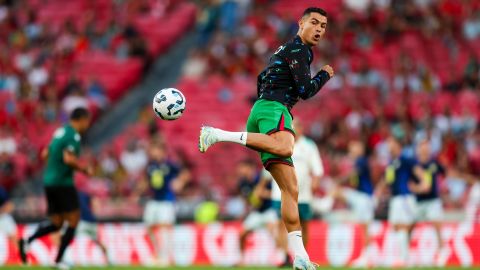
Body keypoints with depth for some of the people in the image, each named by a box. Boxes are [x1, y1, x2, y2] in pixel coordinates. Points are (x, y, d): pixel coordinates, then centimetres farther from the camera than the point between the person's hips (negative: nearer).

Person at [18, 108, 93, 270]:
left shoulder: (60, 132, 15)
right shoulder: (73, 135, -12)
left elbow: (45, 154, 21)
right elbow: (69, 159, -24)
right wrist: (85, 169, -10)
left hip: (49, 181, 9)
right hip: (63, 182, -8)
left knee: (56, 223, 13)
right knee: (73, 220, 1)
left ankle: (27, 241, -9)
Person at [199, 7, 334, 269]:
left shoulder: (286, 49, 28)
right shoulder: (298, 49, -1)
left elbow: (262, 78, 39)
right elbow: (305, 90, -8)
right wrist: (325, 75, 8)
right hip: (274, 107, -10)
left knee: (290, 190, 1)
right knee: (285, 148, -44)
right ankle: (219, 135, -39)